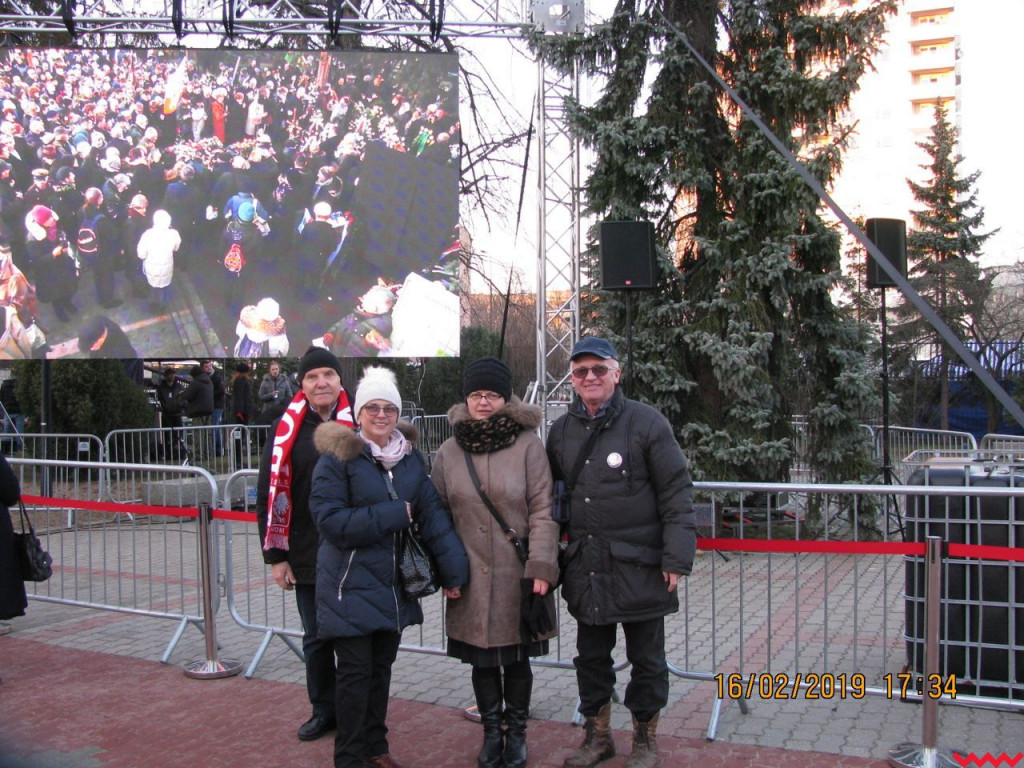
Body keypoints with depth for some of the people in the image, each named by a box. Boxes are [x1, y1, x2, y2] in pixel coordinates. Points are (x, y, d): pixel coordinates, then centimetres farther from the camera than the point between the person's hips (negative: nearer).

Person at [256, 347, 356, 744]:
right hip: (307, 557, 1)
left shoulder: (359, 424, -2)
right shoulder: (288, 430, 1)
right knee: (317, 637, 13)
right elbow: (270, 494, 1)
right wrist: (275, 555, -2)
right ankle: (324, 709, 29)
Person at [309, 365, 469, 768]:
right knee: (355, 670, 1)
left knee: (382, 666, 15)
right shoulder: (338, 457, -10)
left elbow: (432, 513, 1)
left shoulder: (410, 457, 6)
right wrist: (394, 514, -18)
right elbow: (330, 519, -18)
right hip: (351, 583, -5)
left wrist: (453, 569, -7)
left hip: (392, 583, 5)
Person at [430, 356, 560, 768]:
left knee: (517, 657, 11)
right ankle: (492, 732, 30)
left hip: (517, 576, -2)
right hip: (471, 578, 2)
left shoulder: (528, 444, -6)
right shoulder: (449, 452, 3)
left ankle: (516, 733, 29)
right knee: (482, 659, 12)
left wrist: (541, 566, -13)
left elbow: (542, 510, -8)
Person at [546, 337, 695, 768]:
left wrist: (676, 559, -13)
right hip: (585, 566, 5)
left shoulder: (647, 423, -8)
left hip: (639, 566, -4)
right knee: (591, 655, 16)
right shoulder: (561, 431, 8)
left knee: (646, 658, 9)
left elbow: (676, 494, -8)